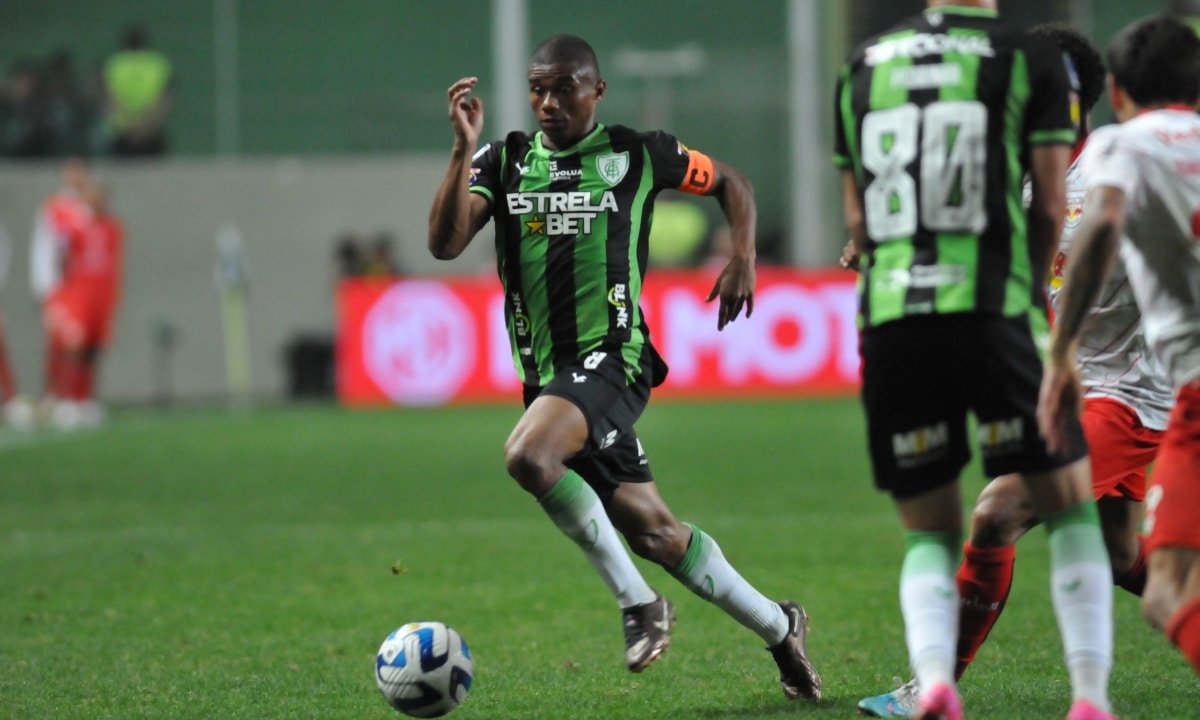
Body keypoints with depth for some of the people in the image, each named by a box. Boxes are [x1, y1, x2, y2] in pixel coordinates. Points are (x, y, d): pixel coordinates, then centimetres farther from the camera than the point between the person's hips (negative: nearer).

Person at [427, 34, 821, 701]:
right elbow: (446, 243, -5)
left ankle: (639, 601, -17)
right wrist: (464, 150, -15)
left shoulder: (637, 155, 3)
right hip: (548, 372, 5)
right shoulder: (504, 160, 9)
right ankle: (779, 628, 24)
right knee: (651, 529, 7)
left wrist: (744, 258, 3)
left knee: (528, 455, -32)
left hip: (611, 354, -5)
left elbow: (731, 181, 19)